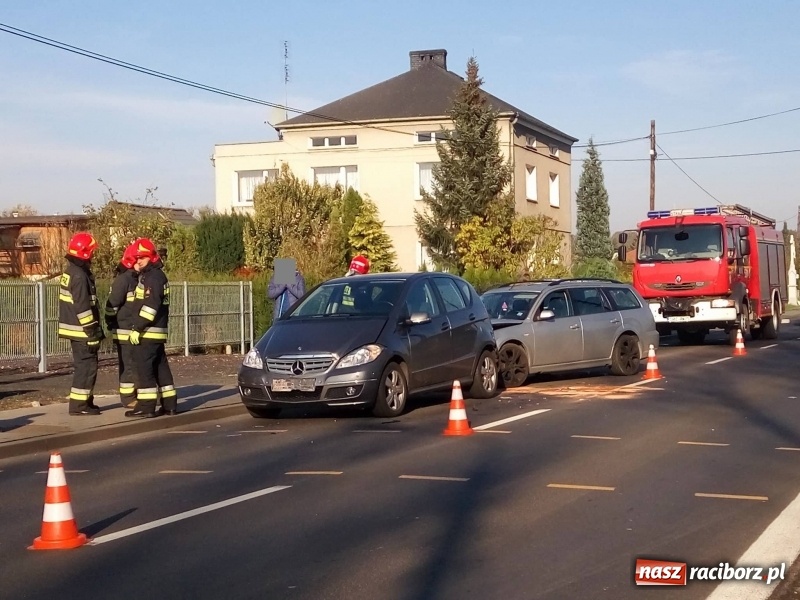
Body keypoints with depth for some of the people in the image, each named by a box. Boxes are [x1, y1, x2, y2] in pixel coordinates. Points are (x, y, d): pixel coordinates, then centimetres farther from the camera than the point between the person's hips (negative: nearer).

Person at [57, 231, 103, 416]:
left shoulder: (71, 271, 14)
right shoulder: (79, 276, -19)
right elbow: (82, 307, -22)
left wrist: (95, 329, 23)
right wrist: (93, 331, -18)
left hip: (76, 328, 10)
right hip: (81, 330, -10)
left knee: (85, 364, 17)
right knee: (86, 365, -6)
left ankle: (85, 401, 24)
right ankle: (78, 405, -4)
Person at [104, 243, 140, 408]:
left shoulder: (136, 279, 13)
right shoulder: (122, 280, -15)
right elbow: (112, 305, -16)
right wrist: (110, 325, -11)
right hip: (124, 331, -9)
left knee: (137, 362, 13)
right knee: (128, 364, -4)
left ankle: (135, 393, 21)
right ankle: (127, 398, 2)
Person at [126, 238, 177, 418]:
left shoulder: (153, 277, -14)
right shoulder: (149, 275, 18)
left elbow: (151, 306, -22)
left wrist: (137, 328, -22)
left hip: (148, 332, -10)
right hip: (156, 332, 10)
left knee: (144, 369, -7)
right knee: (160, 368, 12)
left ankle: (146, 406, -6)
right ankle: (169, 404, 16)